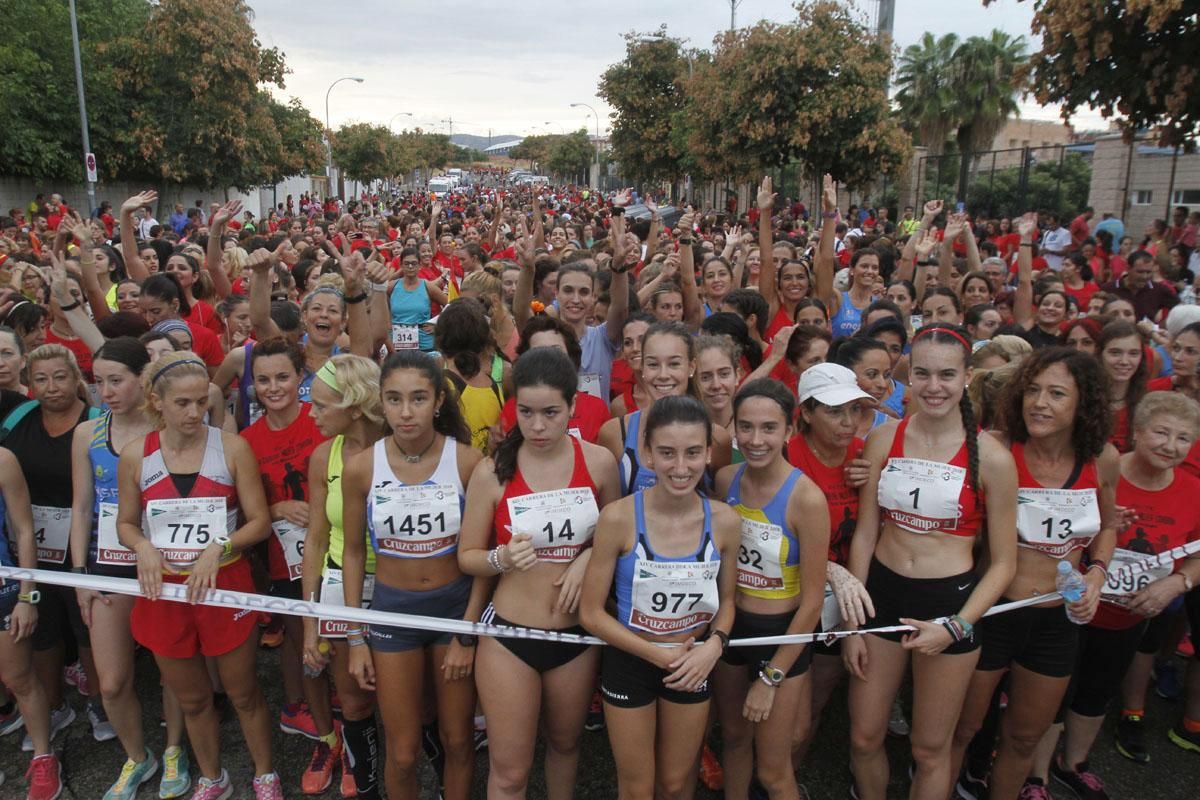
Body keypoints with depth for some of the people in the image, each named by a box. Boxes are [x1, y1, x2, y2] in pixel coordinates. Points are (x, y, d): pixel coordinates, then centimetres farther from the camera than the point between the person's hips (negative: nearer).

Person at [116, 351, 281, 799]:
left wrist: (218, 547, -23)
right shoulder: (135, 456, -4)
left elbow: (259, 521, -8)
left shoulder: (232, 449, -10)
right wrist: (143, 547, -14)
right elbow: (125, 524, 6)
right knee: (192, 700, 20)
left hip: (226, 583, -2)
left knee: (243, 694, 13)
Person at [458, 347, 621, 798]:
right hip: (509, 634, -2)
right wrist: (502, 558, -24)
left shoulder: (599, 463, -8)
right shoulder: (491, 472, -13)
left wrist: (589, 558, -13)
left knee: (565, 742, 26)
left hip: (577, 634, 2)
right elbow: (467, 557, -4)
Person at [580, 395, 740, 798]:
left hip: (694, 664, 3)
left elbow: (725, 600, 2)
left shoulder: (724, 521, -14)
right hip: (629, 662, -2)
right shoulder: (619, 518, -24)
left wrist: (714, 645, -16)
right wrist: (657, 654, -19)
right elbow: (591, 612, -15)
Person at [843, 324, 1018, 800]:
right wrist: (852, 622, 1)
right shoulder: (883, 439, -3)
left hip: (950, 599, -2)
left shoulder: (990, 457, -11)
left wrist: (957, 627, -15)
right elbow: (865, 533, 2)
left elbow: (1003, 562, -4)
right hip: (882, 593, 3)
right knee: (863, 739, 13)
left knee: (930, 749, 14)